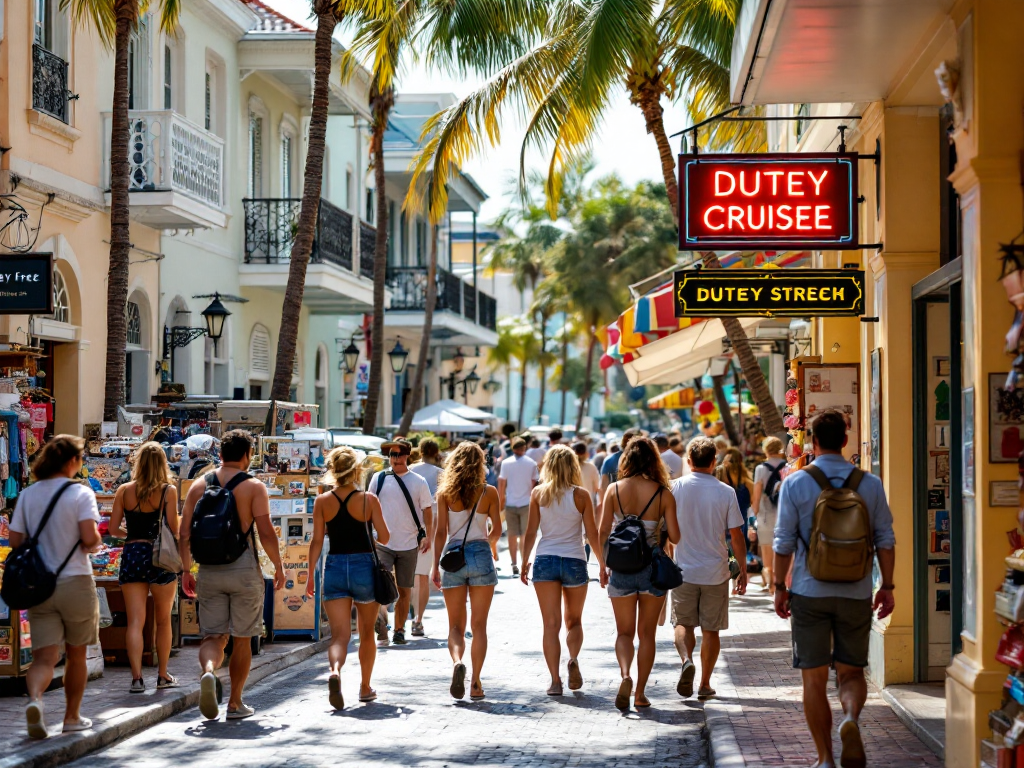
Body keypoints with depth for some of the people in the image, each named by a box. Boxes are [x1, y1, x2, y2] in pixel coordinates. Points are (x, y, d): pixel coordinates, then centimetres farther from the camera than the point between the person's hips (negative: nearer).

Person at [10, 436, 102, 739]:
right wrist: (96, 543, 3)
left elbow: (15, 540, 3)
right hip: (75, 582, -3)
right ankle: (72, 717, 24)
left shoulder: (28, 495, 5)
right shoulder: (80, 493, -9)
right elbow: (89, 538, -19)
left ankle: (34, 698, -30)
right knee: (76, 655, 15)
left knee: (44, 657, -1)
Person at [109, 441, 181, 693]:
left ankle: (137, 677, -8)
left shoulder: (125, 491, 1)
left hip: (132, 555, 2)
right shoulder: (168, 491, -6)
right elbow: (173, 529, -9)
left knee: (135, 621, 1)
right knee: (163, 620, 13)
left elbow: (114, 528, 2)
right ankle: (163, 676, 20)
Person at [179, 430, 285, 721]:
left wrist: (186, 570, 15)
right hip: (244, 569, -3)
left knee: (213, 636, 6)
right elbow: (266, 532, -10)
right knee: (241, 638, 9)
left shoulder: (199, 486, 7)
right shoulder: (253, 487, -4)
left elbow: (184, 534, 5)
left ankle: (207, 671, -26)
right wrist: (278, 567, 2)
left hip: (209, 571, 3)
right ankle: (235, 703, 13)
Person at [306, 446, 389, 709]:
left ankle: (335, 671, -32)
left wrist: (310, 575, 5)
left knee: (339, 634, -2)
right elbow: (384, 538, -4)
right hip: (364, 566, -1)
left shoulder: (322, 502, -2)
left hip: (334, 568, 1)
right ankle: (365, 687, 27)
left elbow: (317, 542, -2)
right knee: (367, 633, 17)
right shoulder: (369, 500, -6)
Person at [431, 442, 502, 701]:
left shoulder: (445, 492, 0)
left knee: (455, 624, 7)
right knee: (479, 625, 6)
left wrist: (436, 564, 1)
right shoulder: (489, 492, -1)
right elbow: (497, 531, 3)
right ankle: (476, 683, 2)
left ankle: (457, 661, -21)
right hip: (480, 555, 0)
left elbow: (441, 531, -3)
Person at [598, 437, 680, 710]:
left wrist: (603, 566, 8)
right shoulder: (663, 494, -6)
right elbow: (674, 537, -6)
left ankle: (625, 675, -16)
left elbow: (603, 531, -3)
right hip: (652, 567, 0)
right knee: (647, 633, 12)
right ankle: (640, 692, 13)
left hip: (621, 568, 0)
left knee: (624, 631, 10)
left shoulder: (614, 490, -4)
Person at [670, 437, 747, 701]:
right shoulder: (726, 492, -5)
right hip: (716, 571, 0)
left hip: (684, 570, 0)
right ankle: (705, 684, 13)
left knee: (683, 624, 12)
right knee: (711, 630, 10)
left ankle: (686, 660, -15)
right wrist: (743, 570, 7)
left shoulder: (677, 487, -5)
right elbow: (736, 535, -3)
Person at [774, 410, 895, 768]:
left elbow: (784, 541, -4)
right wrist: (887, 587, 9)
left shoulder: (795, 484, -5)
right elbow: (885, 540, 1)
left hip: (810, 592, -1)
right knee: (851, 673, 12)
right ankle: (851, 718, -19)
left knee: (814, 679, 7)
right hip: (856, 593, 1)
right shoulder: (870, 484, 0)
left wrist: (780, 586, 6)